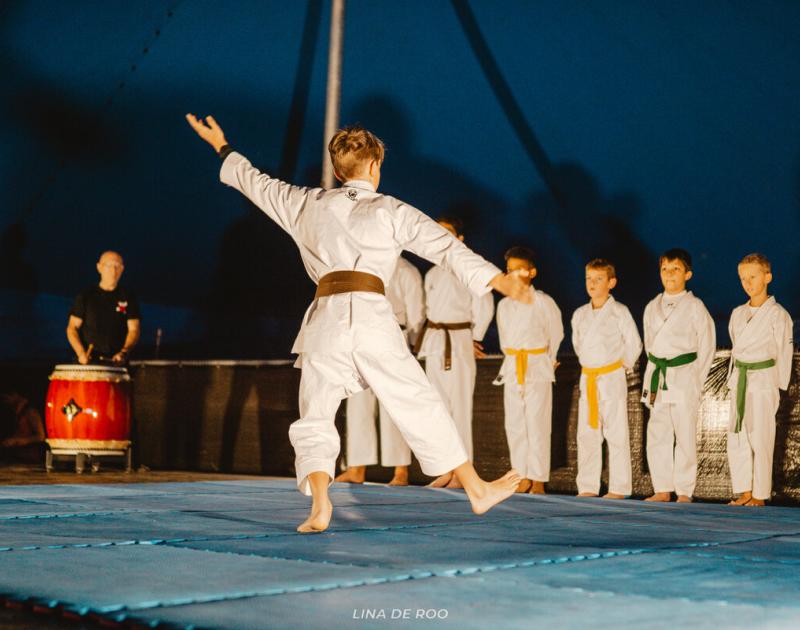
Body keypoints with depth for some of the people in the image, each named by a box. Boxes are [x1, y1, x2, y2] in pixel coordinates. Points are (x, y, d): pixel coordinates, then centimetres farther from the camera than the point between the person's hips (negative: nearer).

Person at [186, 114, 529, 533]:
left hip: (325, 318, 2)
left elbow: (256, 182, 30)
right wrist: (497, 279, -3)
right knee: (421, 406, 7)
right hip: (372, 317, -2)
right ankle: (476, 490, 14)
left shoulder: (306, 204, 17)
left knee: (314, 419, 10)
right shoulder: (391, 211, 9)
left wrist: (222, 148, 46)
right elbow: (446, 247, 0)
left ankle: (319, 503, -11)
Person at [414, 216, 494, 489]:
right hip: (434, 343, 7)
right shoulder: (432, 273, 16)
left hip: (459, 342, -7)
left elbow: (484, 308, -7)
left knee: (459, 406, -7)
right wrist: (431, 335, 6)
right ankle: (445, 471, 16)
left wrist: (473, 339, -1)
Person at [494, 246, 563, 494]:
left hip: (538, 369, -4)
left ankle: (538, 480, 1)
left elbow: (556, 335, 7)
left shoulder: (544, 302, -5)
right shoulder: (504, 305, 8)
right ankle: (522, 477, 13)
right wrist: (513, 360, 15)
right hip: (512, 369, 5)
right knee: (514, 425, 5)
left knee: (537, 425, -4)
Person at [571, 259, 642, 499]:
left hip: (612, 379, -5)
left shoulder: (619, 312, -7)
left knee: (616, 434, -1)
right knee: (586, 434, 6)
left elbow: (634, 344, -1)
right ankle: (587, 487, 13)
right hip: (587, 379, 5)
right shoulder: (579, 314, 8)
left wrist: (622, 365, 3)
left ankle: (619, 488, 4)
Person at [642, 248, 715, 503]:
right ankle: (662, 489, 15)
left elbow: (707, 346, -1)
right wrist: (656, 370, 10)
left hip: (684, 378, -5)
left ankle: (684, 492, 7)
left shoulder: (695, 307, -3)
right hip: (656, 376, 5)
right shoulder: (652, 307, 11)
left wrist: (696, 380, -4)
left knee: (685, 436, -1)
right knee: (657, 436, 6)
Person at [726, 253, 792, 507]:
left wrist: (779, 386, -5)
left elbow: (784, 352, -4)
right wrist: (734, 379, 13)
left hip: (764, 380, -6)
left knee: (760, 438, -3)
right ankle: (744, 492, 14)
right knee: (736, 438, 5)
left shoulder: (777, 314, -6)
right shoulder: (738, 313, 11)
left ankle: (760, 494, 5)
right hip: (740, 380, 6)